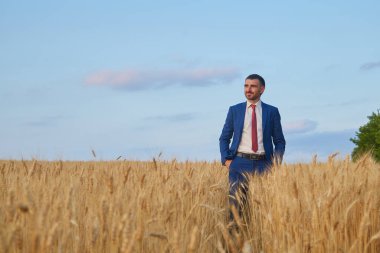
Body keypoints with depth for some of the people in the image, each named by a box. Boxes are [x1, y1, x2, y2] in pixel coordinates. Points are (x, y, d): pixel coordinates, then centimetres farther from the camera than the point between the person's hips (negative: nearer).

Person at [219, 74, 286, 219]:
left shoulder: (272, 111, 8)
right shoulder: (235, 110, 9)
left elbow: (279, 141, 11)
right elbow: (224, 138, 13)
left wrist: (276, 162, -2)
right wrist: (226, 160, 0)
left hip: (263, 163, 0)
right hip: (240, 162, 0)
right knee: (235, 201, -10)